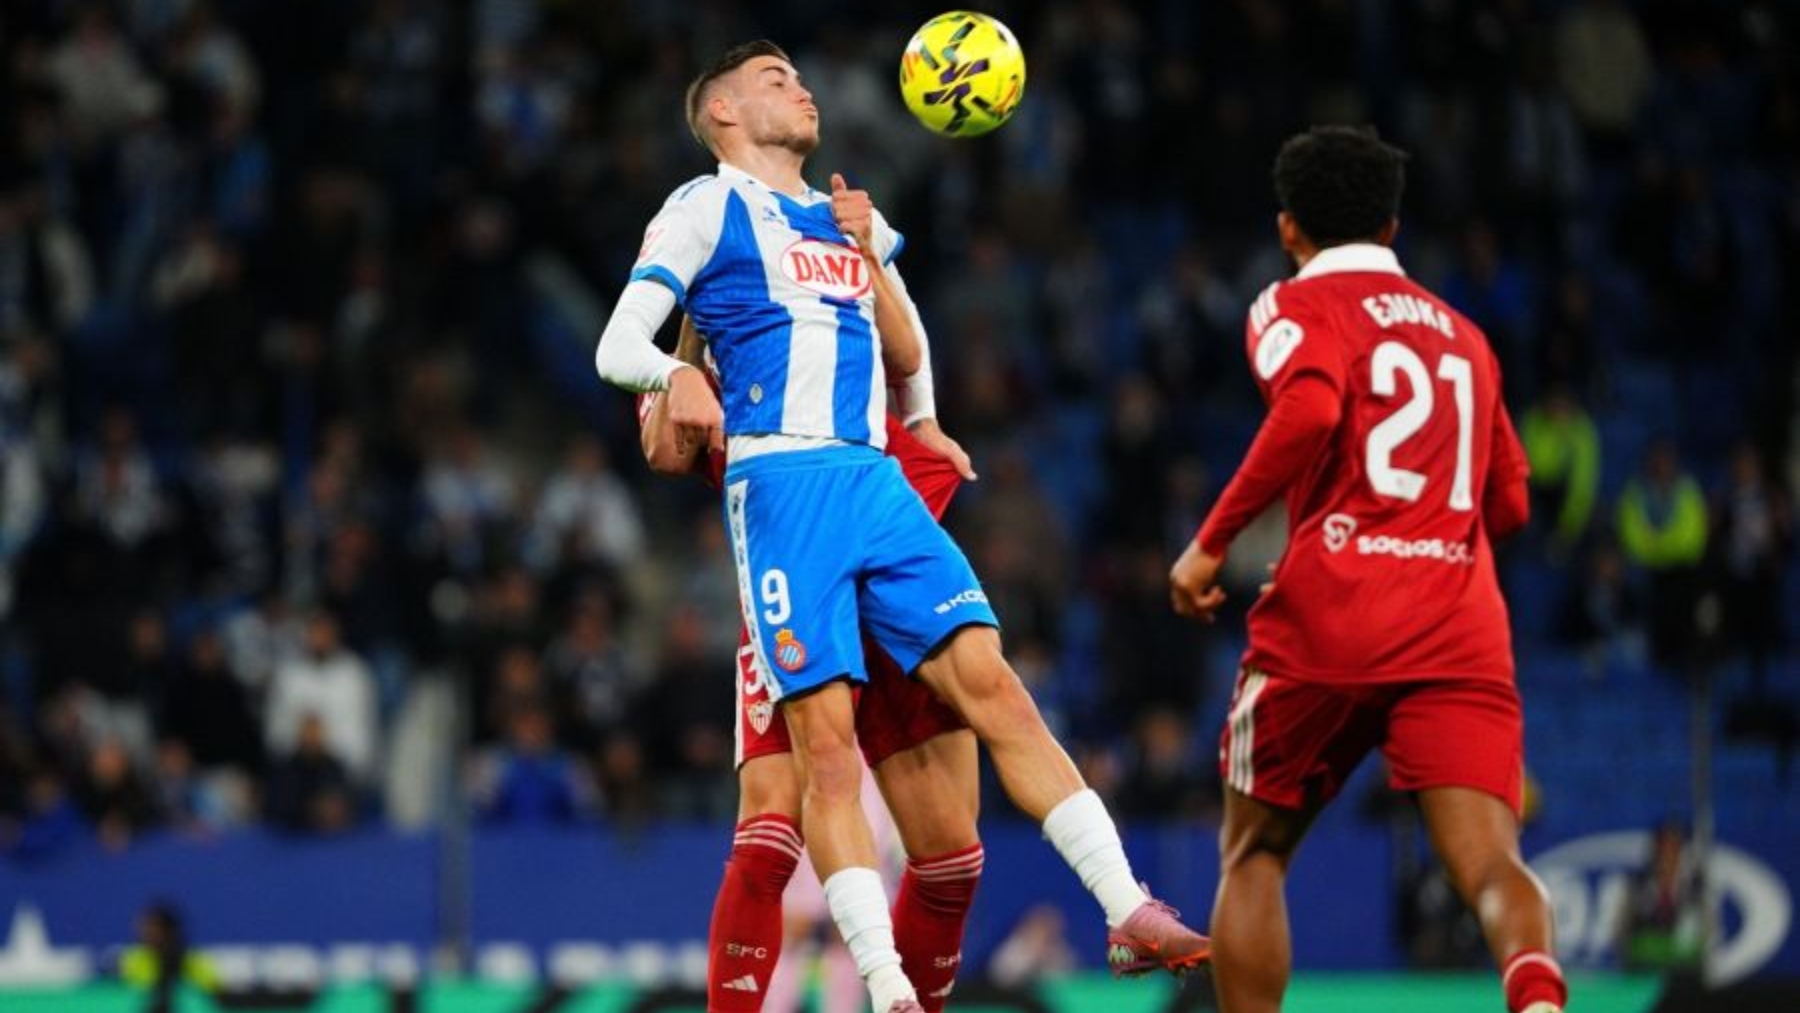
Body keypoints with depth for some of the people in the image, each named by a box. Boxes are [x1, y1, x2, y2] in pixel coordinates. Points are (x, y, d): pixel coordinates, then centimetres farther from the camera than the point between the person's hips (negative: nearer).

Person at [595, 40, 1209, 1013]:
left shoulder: (849, 221, 25)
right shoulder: (707, 208, 8)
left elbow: (911, 365, 22)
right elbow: (616, 346, 1)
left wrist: (868, 255, 8)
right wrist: (678, 376, -21)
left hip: (878, 483, 5)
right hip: (780, 484, -5)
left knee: (992, 684, -7)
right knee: (825, 738, -11)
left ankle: (1128, 914, -11)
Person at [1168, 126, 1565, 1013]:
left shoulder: (1296, 307, 8)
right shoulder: (1462, 335, 25)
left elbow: (1309, 410, -14)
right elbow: (1508, 501, 28)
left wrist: (1213, 541, -7)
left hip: (1331, 617, -3)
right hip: (1462, 629, 3)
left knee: (1254, 855, 17)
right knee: (1489, 866, -11)